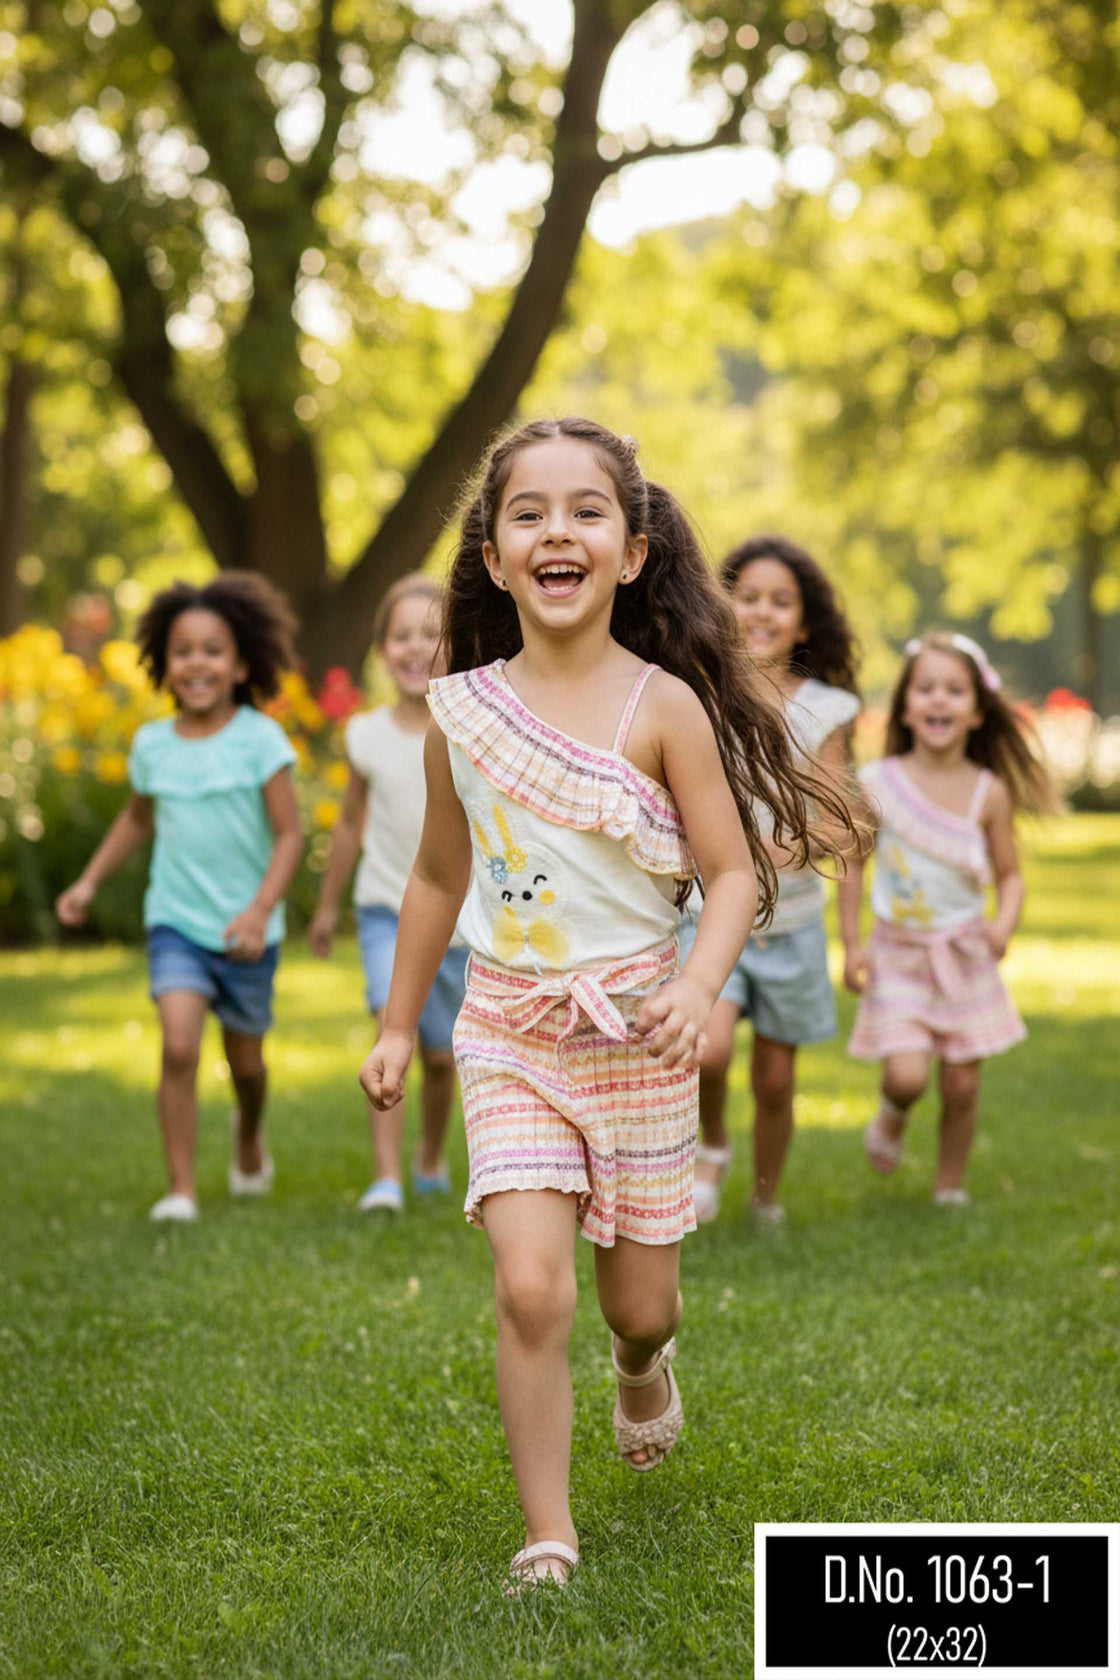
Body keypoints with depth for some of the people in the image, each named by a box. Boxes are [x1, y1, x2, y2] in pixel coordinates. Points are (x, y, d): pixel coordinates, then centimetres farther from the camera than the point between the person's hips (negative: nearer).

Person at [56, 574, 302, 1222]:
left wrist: (260, 910, -23)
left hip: (246, 929, -1)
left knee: (246, 1060, 13)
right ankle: (181, 1189, -9)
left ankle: (250, 1134, 47)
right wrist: (90, 882, 15)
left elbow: (290, 834, -11)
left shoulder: (260, 739, -9)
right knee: (179, 1047, -18)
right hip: (176, 923, 1)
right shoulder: (153, 744, 2)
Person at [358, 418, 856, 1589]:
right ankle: (547, 1540, -2)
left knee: (638, 1300, 11)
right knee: (530, 1286, -15)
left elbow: (734, 873, -9)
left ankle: (644, 1368, 49)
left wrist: (698, 986, -27)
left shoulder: (665, 707, -10)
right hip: (509, 1033, 1)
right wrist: (397, 1027, 17)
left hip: (637, 1033, -1)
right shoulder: (462, 712, -2)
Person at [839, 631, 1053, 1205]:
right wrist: (851, 944, -1)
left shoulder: (989, 792, -6)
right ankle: (891, 1115, 22)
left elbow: (1009, 874, 2)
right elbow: (852, 864, 2)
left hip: (965, 954, 1)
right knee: (907, 1074, -14)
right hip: (899, 952, -1)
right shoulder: (878, 784, -8)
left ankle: (950, 1191, 25)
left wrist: (1005, 922, -18)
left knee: (963, 1084, 4)